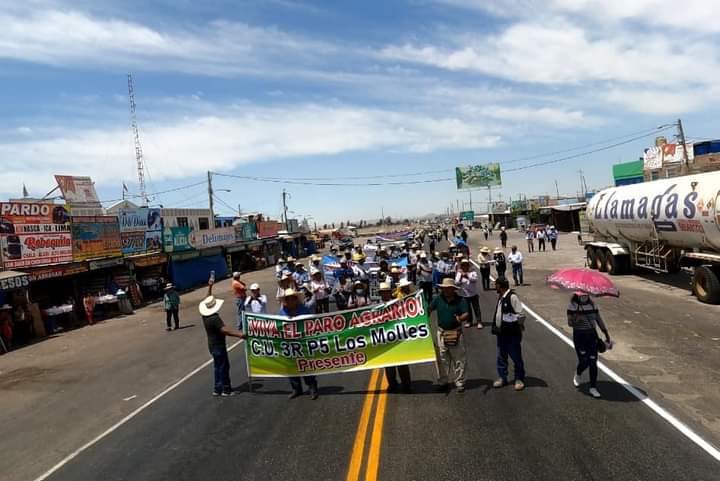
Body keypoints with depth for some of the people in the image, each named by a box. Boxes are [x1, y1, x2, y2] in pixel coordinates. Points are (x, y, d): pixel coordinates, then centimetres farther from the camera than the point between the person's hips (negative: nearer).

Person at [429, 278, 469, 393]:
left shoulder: (460, 300, -9)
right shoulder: (438, 299, -2)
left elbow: (466, 314, -14)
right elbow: (429, 310, 3)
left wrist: (460, 318, -35)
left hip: (456, 333, -2)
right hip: (442, 333, 2)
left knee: (459, 359, 5)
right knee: (442, 359, 10)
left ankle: (459, 382, 17)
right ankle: (443, 382, 23)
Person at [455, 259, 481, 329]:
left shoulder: (473, 272, -2)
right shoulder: (459, 274, 2)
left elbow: (475, 279, -21)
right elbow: (456, 283, -8)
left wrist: (467, 276, -34)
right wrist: (461, 276, -22)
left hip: (473, 294, -1)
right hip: (464, 295, 2)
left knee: (476, 308, 0)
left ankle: (479, 322, 5)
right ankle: (469, 321, 24)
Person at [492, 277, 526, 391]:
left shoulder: (512, 297, -18)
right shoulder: (500, 297, 9)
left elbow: (520, 314, -16)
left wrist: (520, 326, -7)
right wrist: (495, 327, 14)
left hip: (512, 334, -8)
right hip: (501, 333, 8)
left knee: (516, 357, 5)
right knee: (501, 357, 15)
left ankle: (519, 379, 19)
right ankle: (502, 378, 28)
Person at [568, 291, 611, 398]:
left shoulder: (592, 305, 5)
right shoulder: (573, 306, -7)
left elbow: (599, 320, 10)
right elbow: (570, 322, -13)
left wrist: (607, 335, 10)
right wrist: (576, 320, -33)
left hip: (592, 335, 3)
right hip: (579, 336, -3)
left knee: (593, 362, -1)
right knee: (584, 361, -4)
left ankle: (593, 387, 8)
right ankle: (578, 375, 32)